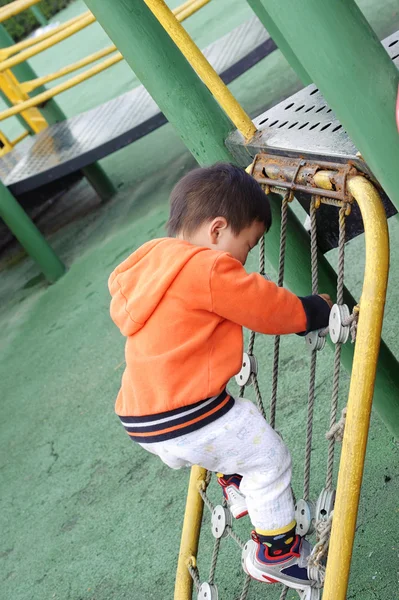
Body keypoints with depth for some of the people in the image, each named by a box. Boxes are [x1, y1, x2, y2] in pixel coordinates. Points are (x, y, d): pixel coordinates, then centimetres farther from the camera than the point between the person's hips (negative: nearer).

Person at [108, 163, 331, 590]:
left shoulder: (146, 263, 10)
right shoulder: (210, 268, -16)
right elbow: (273, 310, -8)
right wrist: (319, 310, 12)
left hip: (139, 418, 9)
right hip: (188, 419, -9)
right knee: (267, 459, 10)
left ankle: (237, 487, 47)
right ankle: (275, 553, 24)